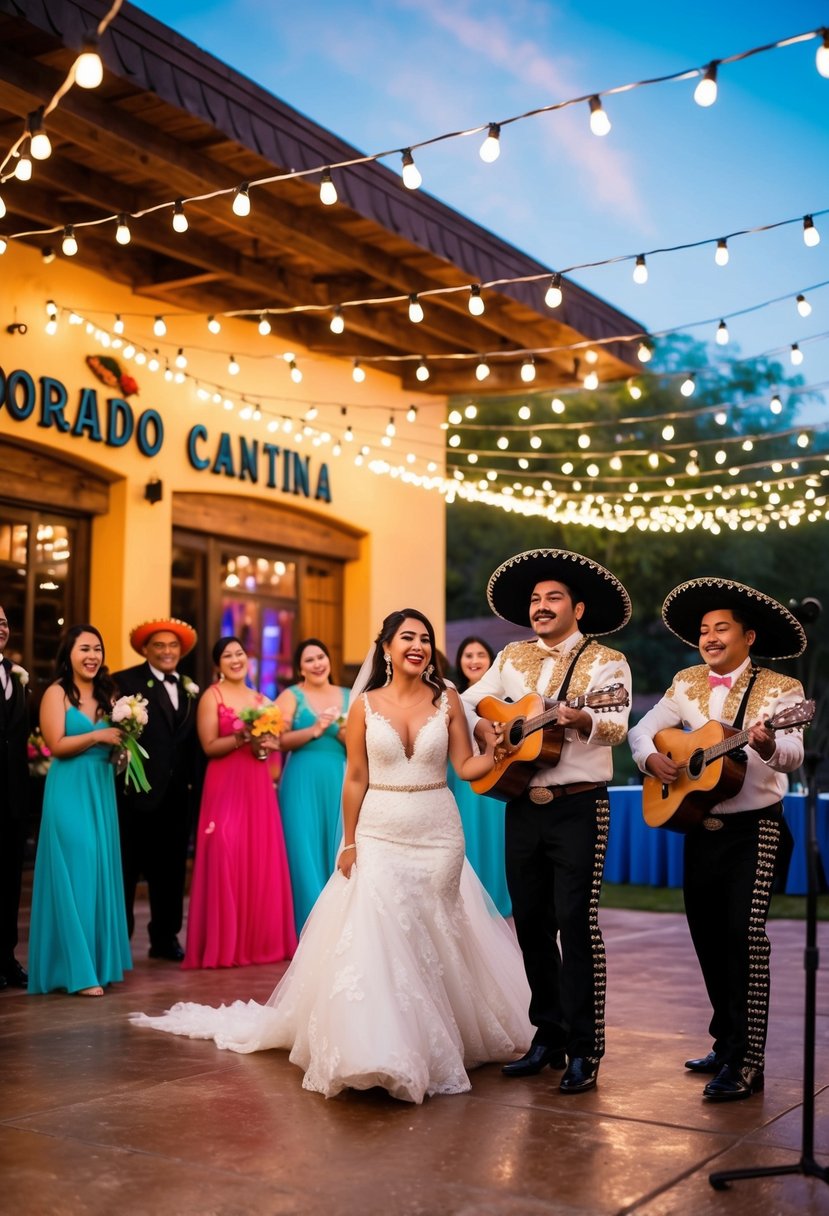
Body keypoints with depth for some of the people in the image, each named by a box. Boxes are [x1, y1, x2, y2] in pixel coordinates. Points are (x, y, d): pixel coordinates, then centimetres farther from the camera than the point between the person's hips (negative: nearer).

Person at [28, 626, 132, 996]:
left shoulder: (107, 694, 13)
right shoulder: (56, 693, -5)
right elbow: (57, 745, -13)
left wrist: (123, 741, -5)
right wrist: (98, 735, -19)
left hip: (102, 790, 6)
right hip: (69, 792, -6)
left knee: (102, 872, 7)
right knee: (75, 874, -6)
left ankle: (100, 960, 15)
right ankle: (78, 969, -1)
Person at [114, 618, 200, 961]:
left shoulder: (190, 689, 13)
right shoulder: (124, 682, -5)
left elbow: (193, 741, 10)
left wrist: (193, 781, 0)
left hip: (177, 793, 5)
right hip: (137, 791, -5)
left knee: (171, 868, 12)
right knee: (127, 869, 3)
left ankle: (165, 937, 23)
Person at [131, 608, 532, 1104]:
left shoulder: (447, 700, 1)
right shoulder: (366, 705, 0)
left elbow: (467, 766, -1)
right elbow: (356, 779, 1)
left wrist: (502, 752, -19)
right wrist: (348, 843, 0)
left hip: (438, 835, 1)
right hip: (380, 835, -1)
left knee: (435, 941, 8)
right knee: (375, 936, -10)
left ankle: (439, 1045, 23)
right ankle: (376, 1051, -3)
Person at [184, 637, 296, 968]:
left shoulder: (261, 699, 15)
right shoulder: (211, 697, -1)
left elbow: (276, 741, 16)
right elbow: (209, 746, -9)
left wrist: (265, 744, -5)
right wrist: (243, 737, -20)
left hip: (258, 785, 5)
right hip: (225, 785, -5)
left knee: (262, 858, 4)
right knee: (226, 858, -9)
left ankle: (261, 940, 13)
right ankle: (223, 945, -2)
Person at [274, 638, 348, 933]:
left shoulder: (347, 697, 12)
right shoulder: (291, 696, 2)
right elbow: (280, 741, -9)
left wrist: (348, 737, -10)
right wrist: (314, 731, -20)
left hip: (339, 782, 3)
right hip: (303, 783, -3)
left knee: (337, 851, 5)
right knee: (305, 852, -3)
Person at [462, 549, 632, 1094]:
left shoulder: (605, 661, -4)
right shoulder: (513, 657, 12)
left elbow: (617, 726, -18)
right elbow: (468, 701, 17)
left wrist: (582, 720, -39)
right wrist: (483, 727, -5)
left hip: (579, 807, -5)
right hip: (523, 806, 6)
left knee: (576, 923, -7)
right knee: (531, 922, 10)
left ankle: (584, 1051, 2)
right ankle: (548, 1037, 23)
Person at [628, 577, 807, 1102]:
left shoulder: (779, 689, -9)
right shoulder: (688, 684, 7)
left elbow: (793, 754, -23)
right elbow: (643, 728, 10)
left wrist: (769, 746, -45)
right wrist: (653, 758, -10)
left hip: (755, 827, -6)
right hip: (700, 827, 6)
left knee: (744, 934, -14)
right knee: (707, 937, 11)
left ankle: (746, 1062, -7)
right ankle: (725, 1043, 27)